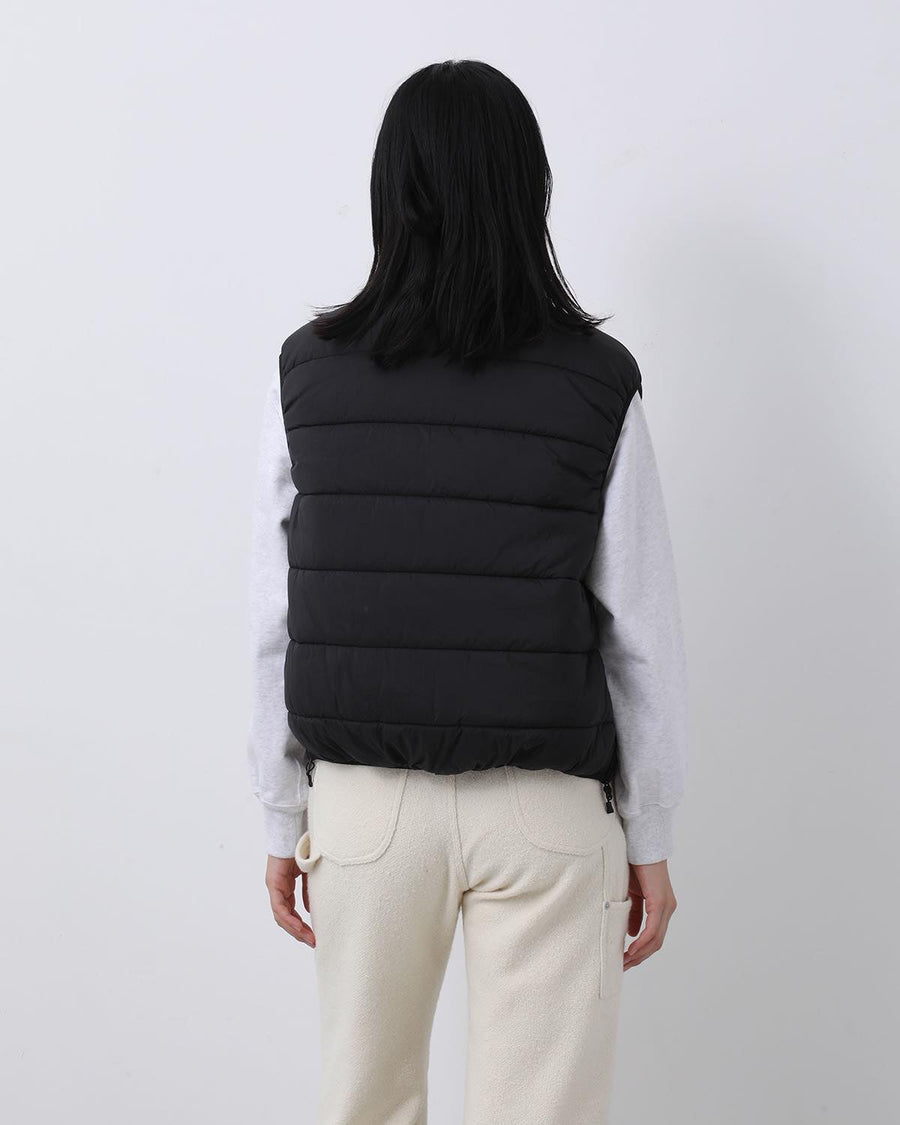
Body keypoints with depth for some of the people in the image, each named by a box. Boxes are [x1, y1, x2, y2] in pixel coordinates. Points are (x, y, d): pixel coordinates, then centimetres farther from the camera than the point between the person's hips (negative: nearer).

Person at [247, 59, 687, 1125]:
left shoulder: (308, 371, -4)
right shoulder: (595, 380, -8)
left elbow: (275, 625, -1)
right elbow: (641, 633, -5)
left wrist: (283, 819, 9)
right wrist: (650, 838, 5)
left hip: (362, 796, 2)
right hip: (545, 808, -2)